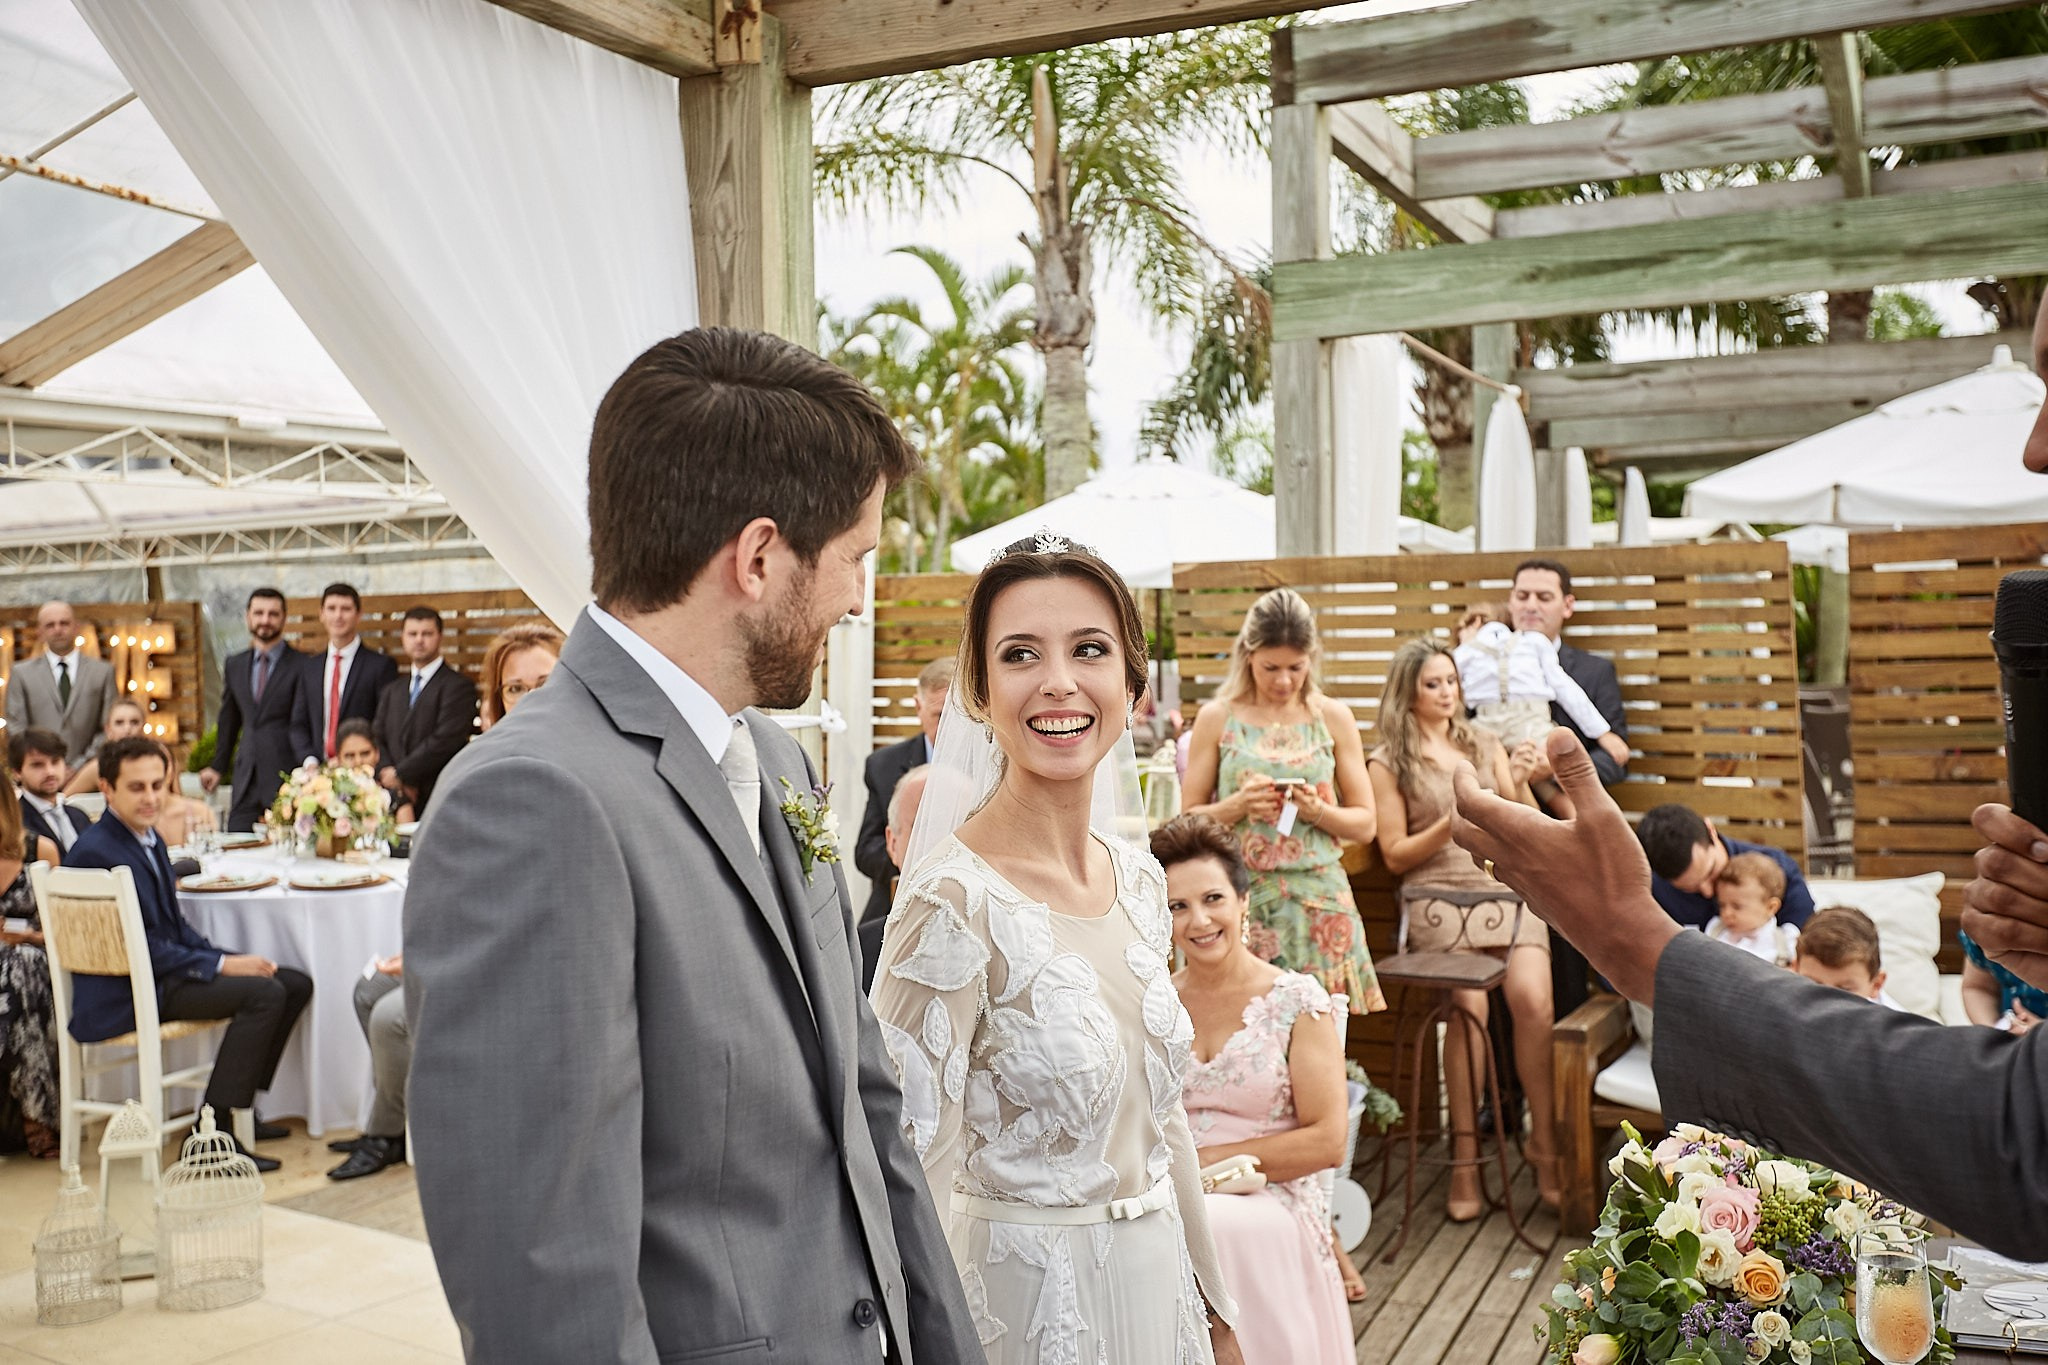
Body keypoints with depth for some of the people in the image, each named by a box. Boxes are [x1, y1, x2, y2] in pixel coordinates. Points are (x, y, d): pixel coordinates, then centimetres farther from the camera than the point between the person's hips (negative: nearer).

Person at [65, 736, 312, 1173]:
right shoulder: (95, 852, -17)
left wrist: (231, 957, 0)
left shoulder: (148, 838, 13)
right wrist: (221, 965, -18)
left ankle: (237, 1106, 13)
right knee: (263, 994, -25)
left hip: (166, 968, 10)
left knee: (295, 984, 4)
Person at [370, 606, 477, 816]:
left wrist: (399, 774, -8)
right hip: (394, 802, 5)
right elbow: (376, 740, 12)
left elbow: (445, 741, -12)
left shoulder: (458, 687, -3)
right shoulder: (391, 690, 20)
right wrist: (389, 776, -6)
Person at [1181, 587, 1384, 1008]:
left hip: (1319, 900, 1)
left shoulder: (1333, 717, 6)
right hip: (1241, 900, 0)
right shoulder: (1217, 719, 3)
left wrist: (1318, 811, -12)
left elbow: (1365, 824, 7)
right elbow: (1189, 818, 5)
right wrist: (1237, 805, -13)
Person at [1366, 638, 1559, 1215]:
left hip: (1508, 891, 3)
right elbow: (1395, 855, 5)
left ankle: (1545, 1146, -13)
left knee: (1533, 998, -25)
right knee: (1470, 1005, -27)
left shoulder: (1486, 746, 19)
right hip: (1438, 900, -3)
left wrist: (1518, 786, -3)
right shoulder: (1388, 762, 9)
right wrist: (1454, 820, -7)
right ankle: (1466, 1160, -17)